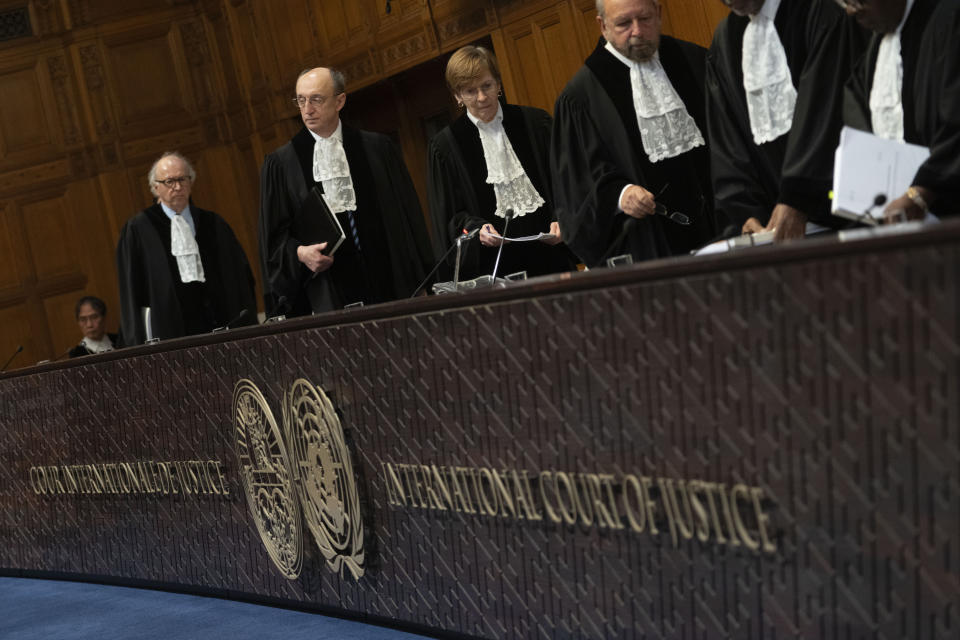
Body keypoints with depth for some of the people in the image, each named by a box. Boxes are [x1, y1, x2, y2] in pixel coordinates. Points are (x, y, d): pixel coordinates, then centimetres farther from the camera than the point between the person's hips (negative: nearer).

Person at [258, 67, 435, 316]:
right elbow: (275, 236, 9)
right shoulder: (280, 163, 7)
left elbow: (407, 214, 7)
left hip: (387, 282, 1)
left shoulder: (378, 148, 6)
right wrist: (298, 253, -13)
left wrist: (421, 284, 3)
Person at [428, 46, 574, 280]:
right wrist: (476, 227, -13)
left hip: (549, 250, 1)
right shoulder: (445, 146, 3)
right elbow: (449, 217, 6)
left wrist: (561, 220, -10)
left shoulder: (536, 123, 5)